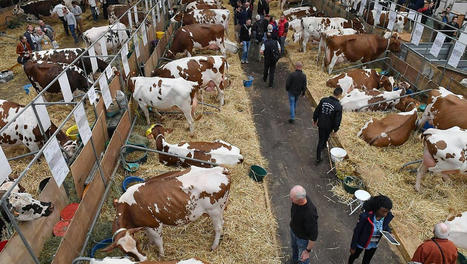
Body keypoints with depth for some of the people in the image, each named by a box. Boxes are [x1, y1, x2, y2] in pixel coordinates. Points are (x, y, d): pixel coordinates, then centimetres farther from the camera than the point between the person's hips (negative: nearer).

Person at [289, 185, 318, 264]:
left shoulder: (310, 214, -45)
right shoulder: (297, 198, -25)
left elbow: (313, 235, -31)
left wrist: (307, 251, -19)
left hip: (303, 238, -7)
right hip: (293, 230, 7)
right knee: (294, 247, 35)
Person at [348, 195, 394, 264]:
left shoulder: (387, 216, -22)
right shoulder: (366, 216, -36)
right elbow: (357, 231, -23)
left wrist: (388, 232, -20)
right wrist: (353, 247, -13)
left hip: (373, 245, 3)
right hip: (361, 243, -3)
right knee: (354, 256, 27)